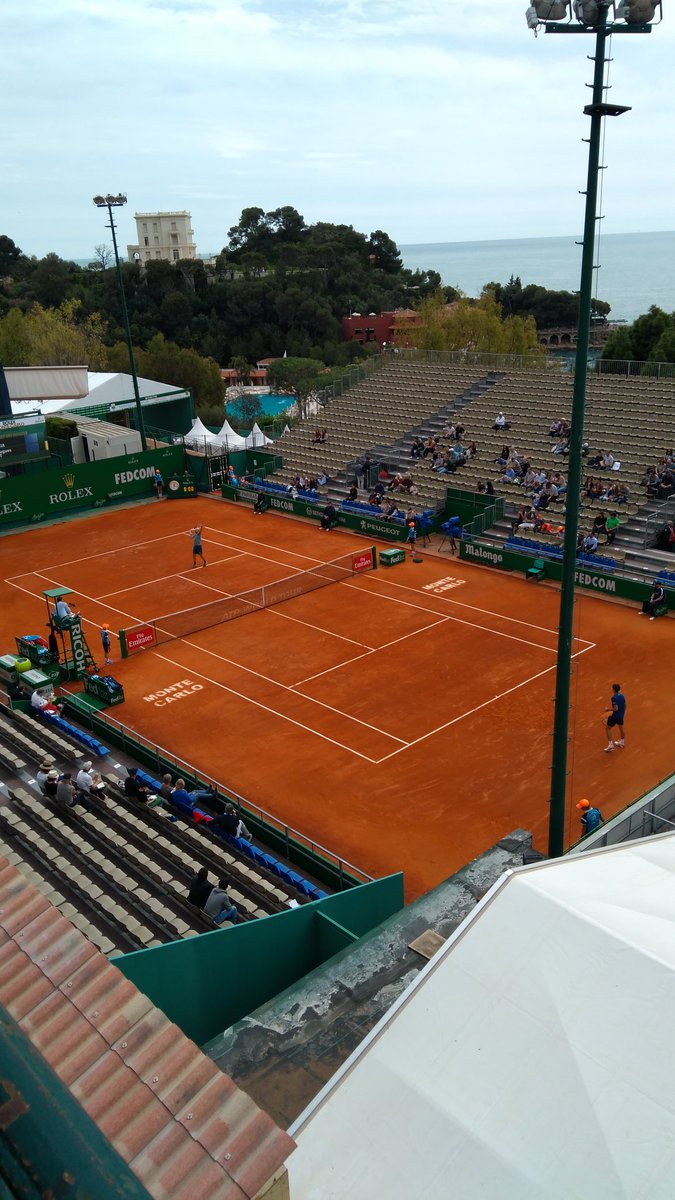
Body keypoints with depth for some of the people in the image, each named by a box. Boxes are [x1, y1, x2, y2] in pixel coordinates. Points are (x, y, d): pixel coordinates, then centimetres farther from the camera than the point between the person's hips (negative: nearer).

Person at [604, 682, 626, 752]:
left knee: (608, 728, 7)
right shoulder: (622, 696, -2)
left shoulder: (614, 698, -25)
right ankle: (622, 743, 41)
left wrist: (608, 709, -13)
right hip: (621, 715, 7)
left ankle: (611, 744, 1)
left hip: (615, 716, -7)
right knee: (621, 728, 25)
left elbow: (616, 709, -28)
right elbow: (624, 706, 8)